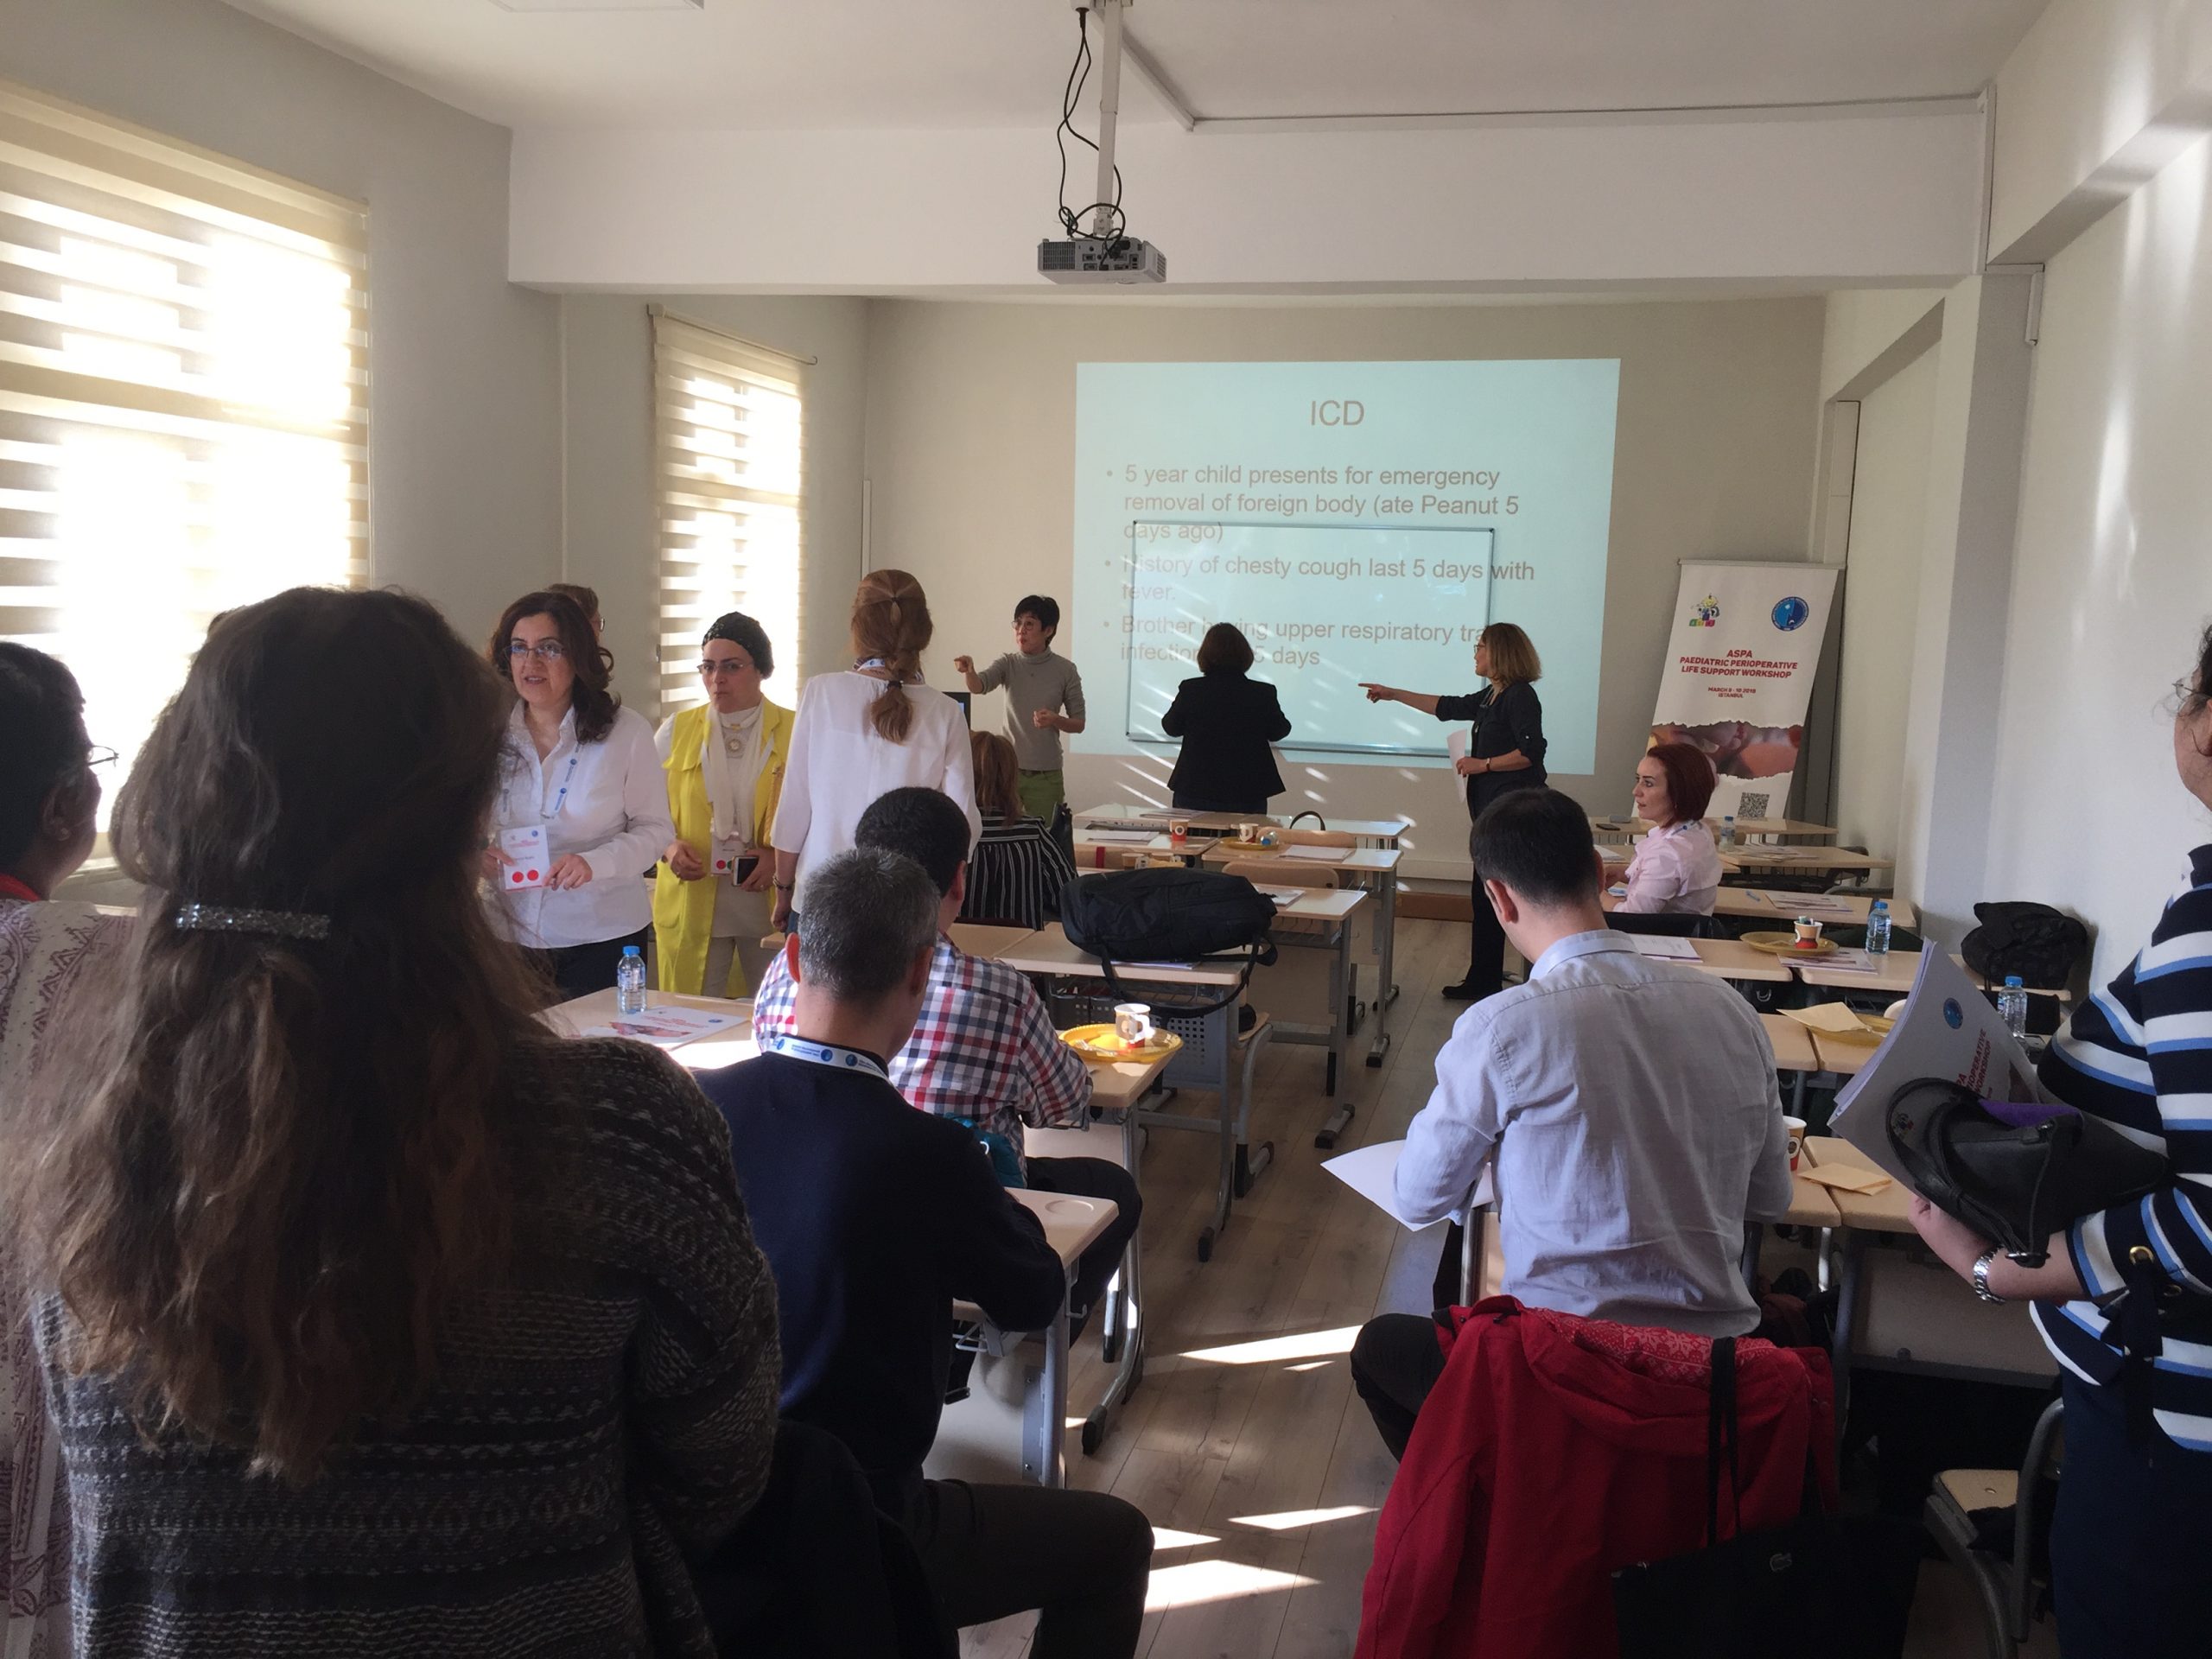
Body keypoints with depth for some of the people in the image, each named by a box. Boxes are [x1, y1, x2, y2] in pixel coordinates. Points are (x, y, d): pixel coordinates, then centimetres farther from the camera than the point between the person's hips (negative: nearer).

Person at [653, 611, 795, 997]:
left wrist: (781, 856, -13)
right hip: (691, 903, 1)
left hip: (772, 902, -1)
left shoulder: (795, 733, 3)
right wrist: (668, 847, -7)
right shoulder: (676, 731, 10)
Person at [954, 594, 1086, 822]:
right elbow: (978, 686, -19)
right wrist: (968, 672, -41)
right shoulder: (1009, 664, 0)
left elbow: (1079, 724, 2)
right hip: (1008, 769, 1)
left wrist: (1055, 720, -19)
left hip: (1046, 776, -1)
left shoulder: (1065, 670, -2)